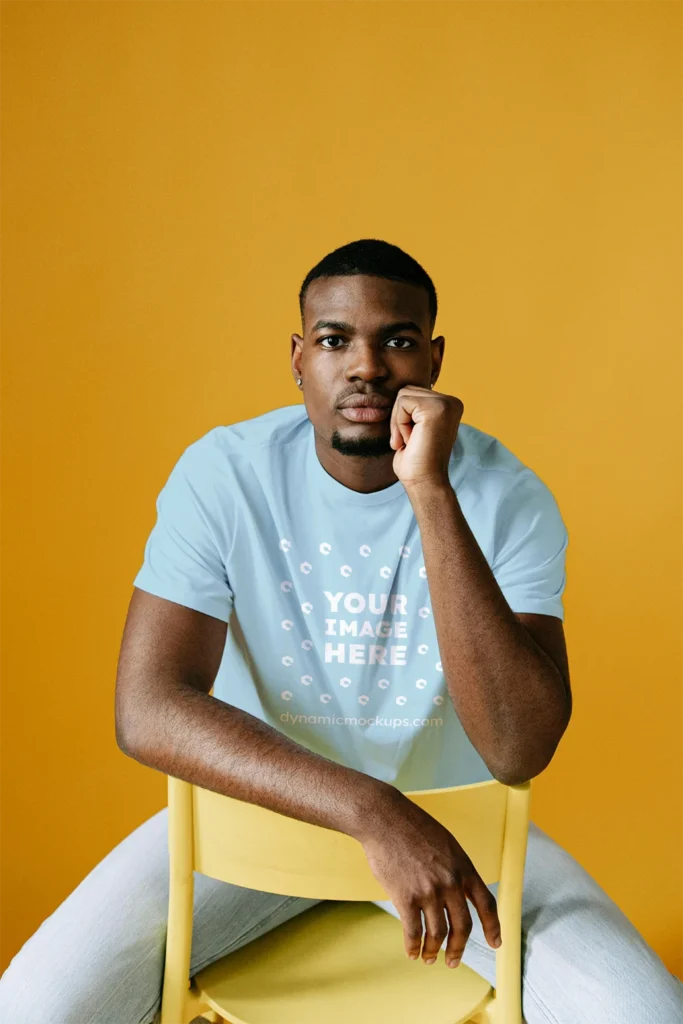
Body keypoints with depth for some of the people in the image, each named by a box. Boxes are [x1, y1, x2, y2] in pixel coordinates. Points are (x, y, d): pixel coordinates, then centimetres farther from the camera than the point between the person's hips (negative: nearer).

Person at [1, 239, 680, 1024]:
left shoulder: (507, 495, -17)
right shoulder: (222, 473, -15)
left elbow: (519, 750, -29)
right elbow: (147, 709, -24)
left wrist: (431, 492, -35)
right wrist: (372, 810, -35)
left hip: (448, 814, 1)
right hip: (256, 808, 0)